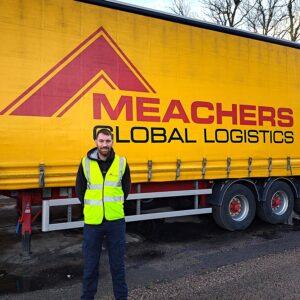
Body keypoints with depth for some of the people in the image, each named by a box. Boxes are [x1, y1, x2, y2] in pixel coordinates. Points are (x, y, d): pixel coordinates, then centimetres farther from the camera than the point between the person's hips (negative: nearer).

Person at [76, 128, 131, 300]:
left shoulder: (122, 163, -2)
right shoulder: (86, 163, -3)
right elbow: (80, 190, 8)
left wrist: (115, 206, 8)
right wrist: (91, 208, 9)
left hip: (116, 221, 0)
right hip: (92, 222, 0)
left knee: (118, 263, 11)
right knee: (90, 264, 12)